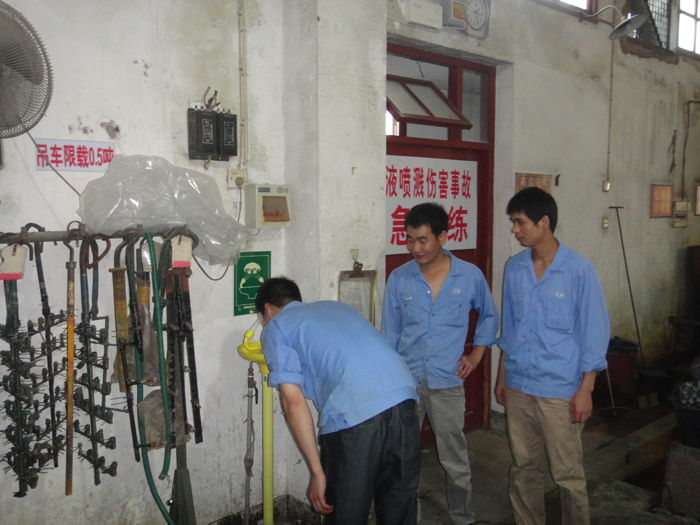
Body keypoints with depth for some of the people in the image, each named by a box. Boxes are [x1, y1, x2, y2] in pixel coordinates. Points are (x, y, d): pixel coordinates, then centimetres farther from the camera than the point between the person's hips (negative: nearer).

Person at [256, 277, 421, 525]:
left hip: (353, 417, -6)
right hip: (404, 400, 6)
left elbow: (293, 401, 0)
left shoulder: (275, 328, 12)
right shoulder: (337, 305, 30)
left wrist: (316, 472, 2)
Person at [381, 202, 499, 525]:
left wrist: (476, 353, 5)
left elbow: (489, 316, 15)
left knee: (456, 462, 11)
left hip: (447, 384, -1)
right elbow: (389, 335, 4)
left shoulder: (470, 276, -3)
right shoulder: (399, 279, -2)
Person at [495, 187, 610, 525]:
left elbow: (594, 332, -8)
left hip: (560, 390, -4)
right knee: (523, 467, 16)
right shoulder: (514, 268, 3)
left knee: (568, 473, 6)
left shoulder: (579, 270, -11)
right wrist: (502, 375, 14)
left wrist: (585, 389, -9)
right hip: (518, 386, 5)